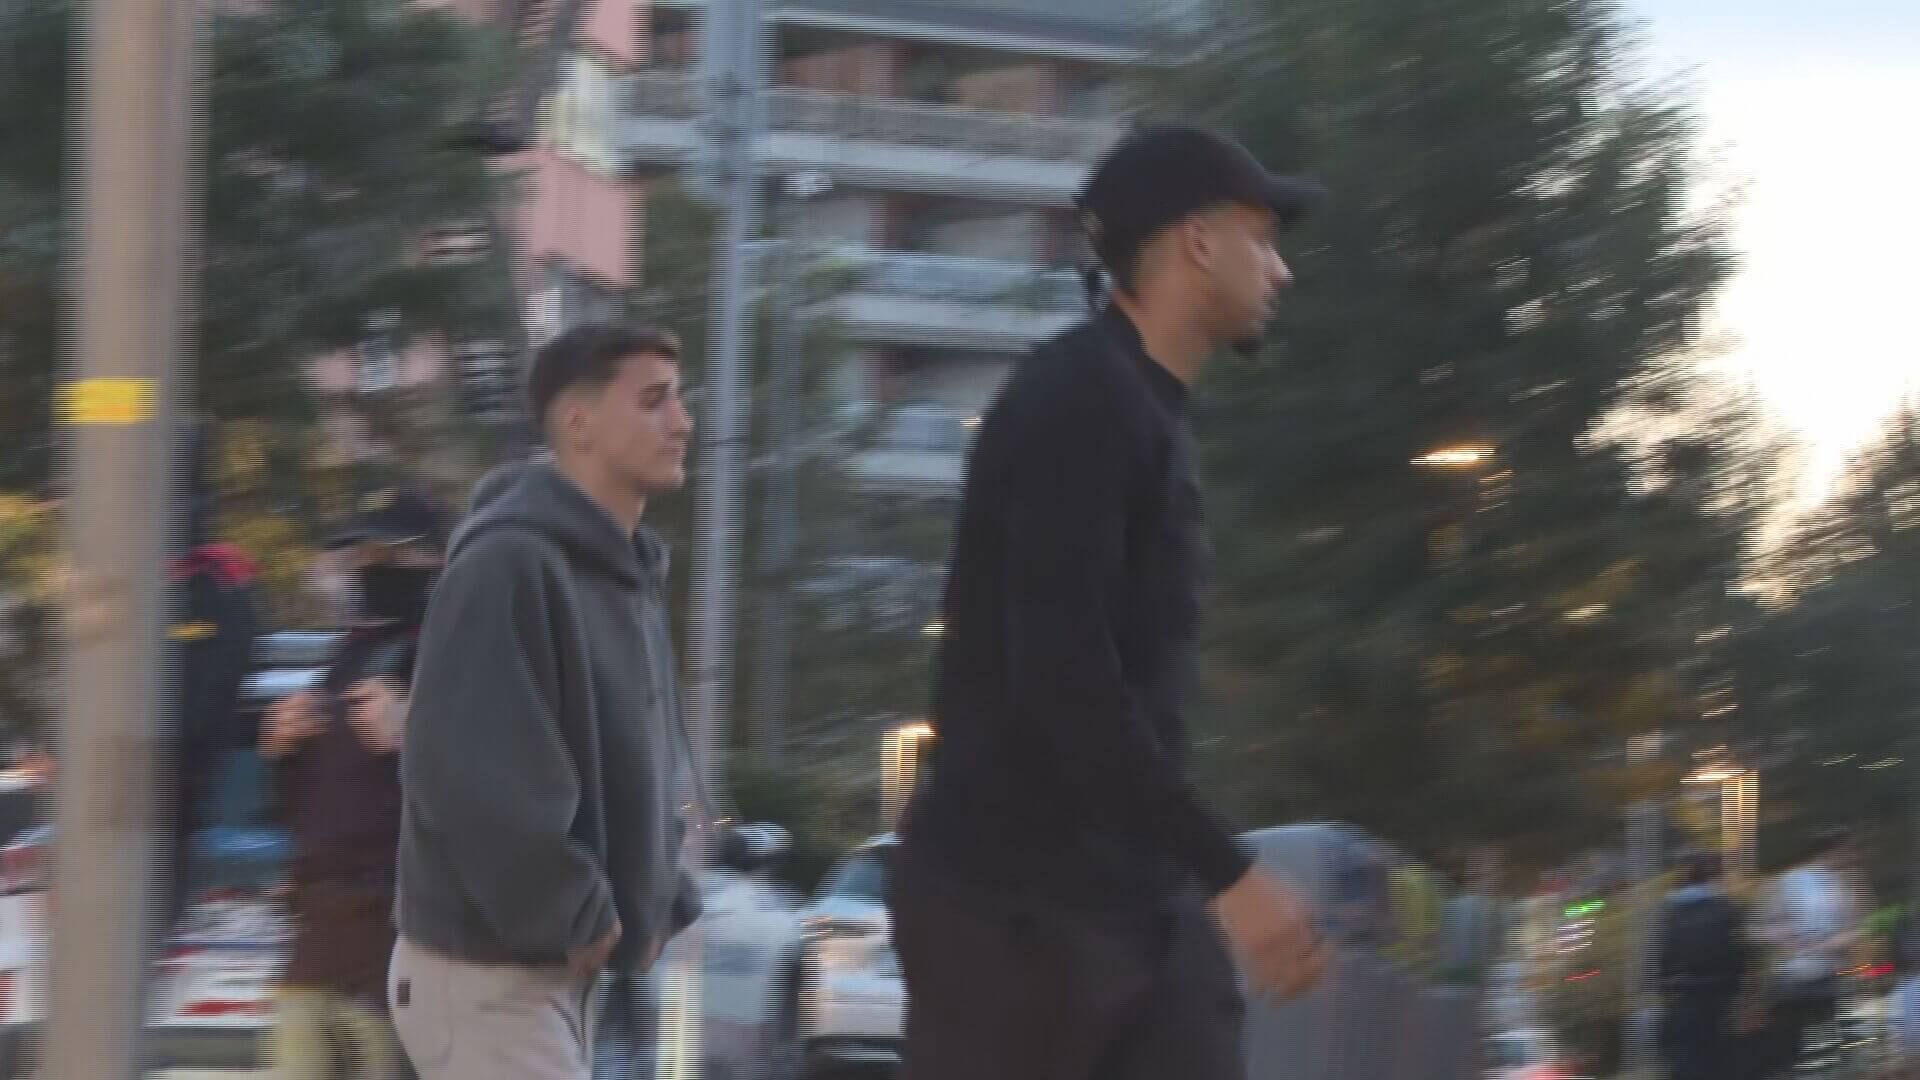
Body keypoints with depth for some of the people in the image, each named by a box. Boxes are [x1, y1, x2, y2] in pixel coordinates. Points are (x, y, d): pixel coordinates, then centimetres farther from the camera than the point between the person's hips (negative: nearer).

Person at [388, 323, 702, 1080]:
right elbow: (471, 775, -27)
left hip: (569, 969, 10)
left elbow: (650, 764, 22)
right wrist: (574, 916, -19)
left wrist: (656, 903, 7)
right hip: (485, 972, -10)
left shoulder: (628, 574, 13)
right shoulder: (507, 567, -19)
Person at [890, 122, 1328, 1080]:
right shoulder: (1078, 402, -13)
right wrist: (1229, 874, -24)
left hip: (1142, 896, 9)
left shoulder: (1144, 411, 17)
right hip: (1015, 902, -9)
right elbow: (1063, 682, -23)